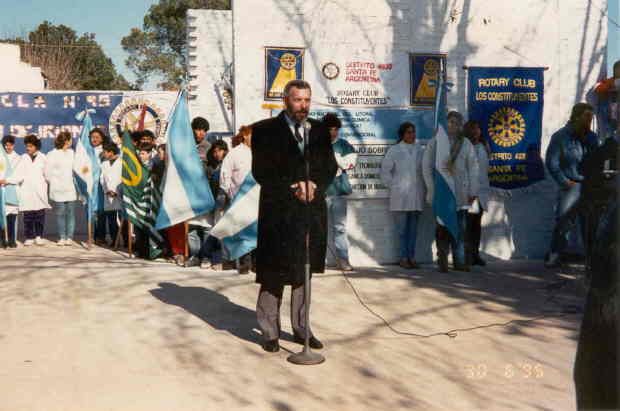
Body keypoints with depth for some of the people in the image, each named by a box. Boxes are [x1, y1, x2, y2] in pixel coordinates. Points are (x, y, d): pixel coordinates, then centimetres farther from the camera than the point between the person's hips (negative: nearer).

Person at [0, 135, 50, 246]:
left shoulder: (42, 158, 7)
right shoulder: (24, 158, 7)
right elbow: (18, 174, 1)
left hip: (40, 191, 0)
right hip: (27, 190, 0)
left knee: (40, 214, -1)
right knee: (28, 215, -1)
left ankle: (38, 236, 8)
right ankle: (29, 237, 6)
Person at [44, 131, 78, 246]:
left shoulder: (71, 153, 12)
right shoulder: (52, 155, -1)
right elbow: (47, 173, 1)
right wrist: (54, 183, 2)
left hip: (70, 189, 3)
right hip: (58, 190, -3)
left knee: (71, 213, -2)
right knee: (60, 214, 0)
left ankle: (69, 237, 1)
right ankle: (62, 237, 7)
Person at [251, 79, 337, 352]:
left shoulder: (319, 130, 11)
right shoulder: (265, 130, -1)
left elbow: (331, 167, 9)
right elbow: (261, 172, -6)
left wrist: (314, 185, -11)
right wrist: (293, 187, -14)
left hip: (312, 212, 4)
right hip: (278, 213, -4)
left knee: (304, 272, 11)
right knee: (273, 274, 0)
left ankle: (301, 328, 21)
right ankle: (270, 332, 10)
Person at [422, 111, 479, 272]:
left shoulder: (466, 144, 10)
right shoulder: (435, 142, 5)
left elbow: (473, 167, 8)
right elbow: (427, 167, 3)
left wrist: (473, 191, 2)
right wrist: (432, 189, -5)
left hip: (460, 193, 2)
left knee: (460, 228, 3)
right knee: (442, 228, -1)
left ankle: (459, 261, 9)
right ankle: (442, 261, 6)